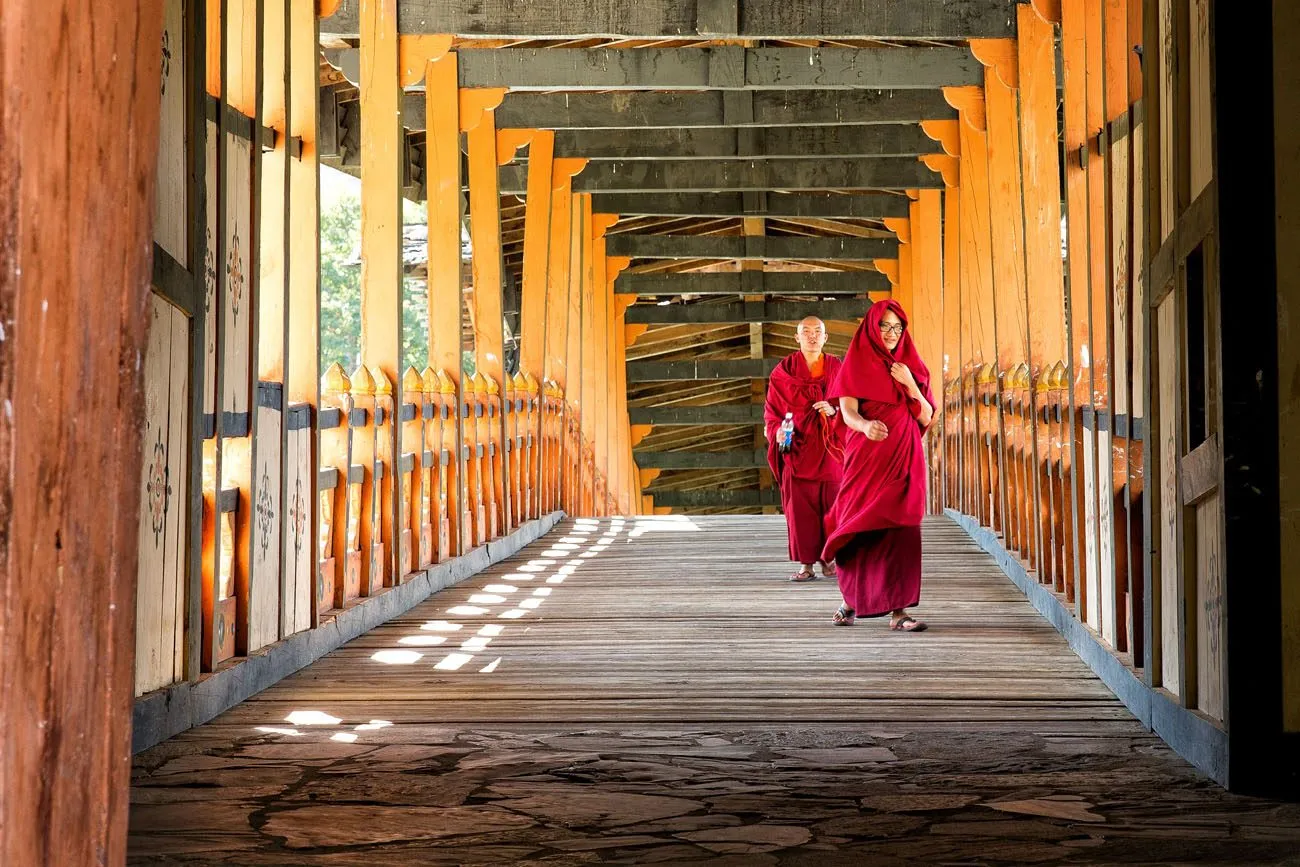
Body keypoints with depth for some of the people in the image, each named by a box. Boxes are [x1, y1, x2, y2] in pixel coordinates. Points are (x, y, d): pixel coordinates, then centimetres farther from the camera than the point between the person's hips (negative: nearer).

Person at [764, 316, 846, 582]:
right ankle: (806, 563, -1)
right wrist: (777, 431, -14)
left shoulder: (836, 369, 8)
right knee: (800, 506, -5)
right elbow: (772, 410, 4)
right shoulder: (784, 371, 4)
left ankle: (827, 558, 11)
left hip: (828, 448, 1)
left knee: (830, 504, -2)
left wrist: (833, 410, -13)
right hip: (797, 448, -1)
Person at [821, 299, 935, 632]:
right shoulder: (857, 364, 3)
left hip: (904, 460, 2)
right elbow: (848, 410, -12)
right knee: (863, 529, 0)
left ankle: (898, 610, -9)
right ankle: (851, 598, 20)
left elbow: (926, 418, 8)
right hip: (867, 458, -2)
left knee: (901, 532, -7)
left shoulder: (911, 366, 13)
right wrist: (865, 425, -34)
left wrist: (910, 386, -7)